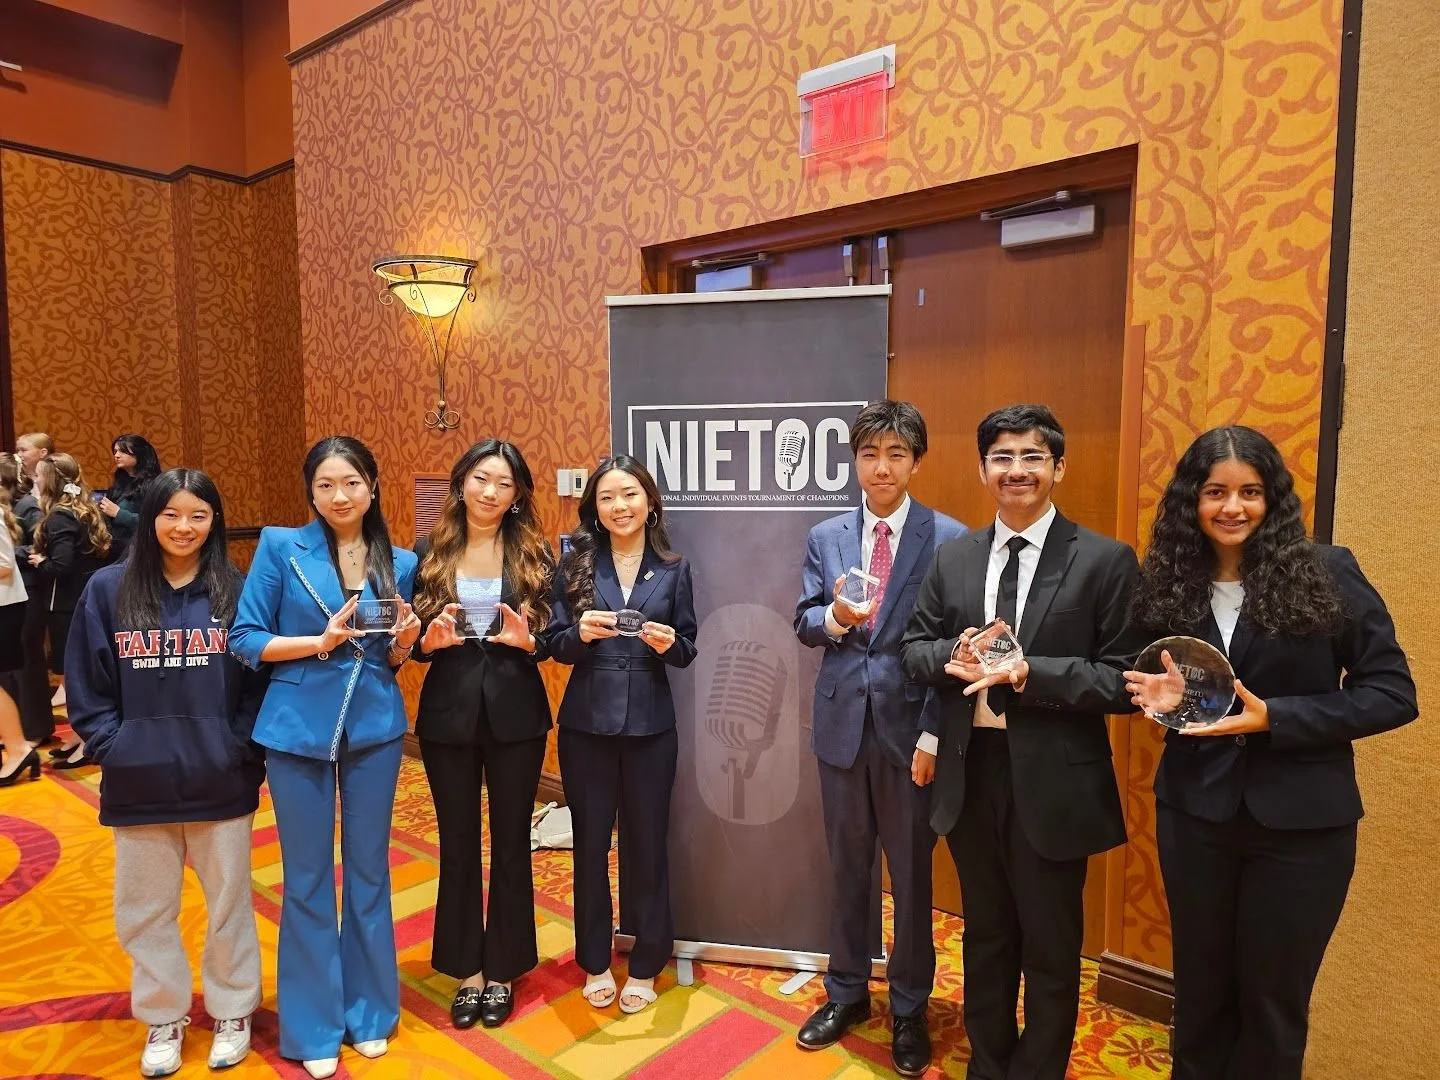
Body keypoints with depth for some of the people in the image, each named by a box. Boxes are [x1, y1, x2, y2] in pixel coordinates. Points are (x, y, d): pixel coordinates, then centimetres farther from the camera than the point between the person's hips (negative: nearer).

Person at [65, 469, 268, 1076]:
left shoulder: (236, 590, -3)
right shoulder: (108, 590, 0)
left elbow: (260, 680, -1)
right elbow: (86, 686, 4)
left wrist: (242, 748, -9)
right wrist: (112, 749, -5)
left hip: (221, 782, -1)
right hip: (138, 785, 1)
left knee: (229, 902, 13)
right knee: (144, 911, 14)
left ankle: (232, 1011, 33)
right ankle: (163, 1018, 35)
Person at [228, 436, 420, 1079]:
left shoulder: (399, 563, 3)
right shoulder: (280, 547, -5)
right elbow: (244, 640, -5)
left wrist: (404, 642, -11)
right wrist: (321, 642, -18)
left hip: (375, 729, 2)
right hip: (297, 730, -2)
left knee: (369, 870, 13)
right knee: (307, 878, 10)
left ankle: (370, 1011, 31)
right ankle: (314, 1025, 27)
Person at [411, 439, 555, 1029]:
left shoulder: (535, 554, -1)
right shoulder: (429, 552, 1)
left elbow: (553, 635, 0)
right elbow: (412, 638, 4)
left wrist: (528, 640, -21)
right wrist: (430, 639, -18)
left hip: (516, 714, -1)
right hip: (448, 714, 1)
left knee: (510, 843, 11)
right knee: (457, 846, 12)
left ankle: (502, 971, 29)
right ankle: (468, 970, 30)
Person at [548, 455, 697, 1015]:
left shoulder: (673, 568, 1)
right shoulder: (575, 564, 0)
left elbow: (687, 650, 3)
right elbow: (555, 644, -2)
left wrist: (668, 644, -19)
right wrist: (581, 633, -22)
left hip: (650, 724, 0)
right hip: (586, 723, 0)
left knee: (647, 842, 8)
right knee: (590, 842, 10)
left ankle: (645, 964, 28)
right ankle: (595, 961, 30)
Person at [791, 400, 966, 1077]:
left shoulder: (949, 539, -7)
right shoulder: (825, 538, 4)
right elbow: (804, 625, 5)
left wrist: (934, 735, -12)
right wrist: (834, 616, -18)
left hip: (910, 727, -3)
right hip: (842, 723, 3)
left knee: (911, 876, 12)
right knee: (847, 870, 17)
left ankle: (908, 1011, 32)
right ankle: (846, 993, 37)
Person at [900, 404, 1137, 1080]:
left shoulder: (1105, 561, -8)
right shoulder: (952, 558, 5)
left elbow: (1125, 681, -12)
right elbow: (914, 649, 7)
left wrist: (1029, 673, -24)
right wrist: (954, 656, -14)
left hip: (1053, 782, -4)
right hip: (969, 773, 4)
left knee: (1051, 949, 14)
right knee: (985, 936, 22)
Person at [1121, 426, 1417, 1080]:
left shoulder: (1327, 573, -9)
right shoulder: (1169, 582, -1)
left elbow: (1392, 693, -9)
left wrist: (1273, 718, -20)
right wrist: (1158, 695, -12)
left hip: (1300, 818, -2)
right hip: (1193, 812, 3)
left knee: (1273, 996, 14)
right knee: (1198, 983, 18)